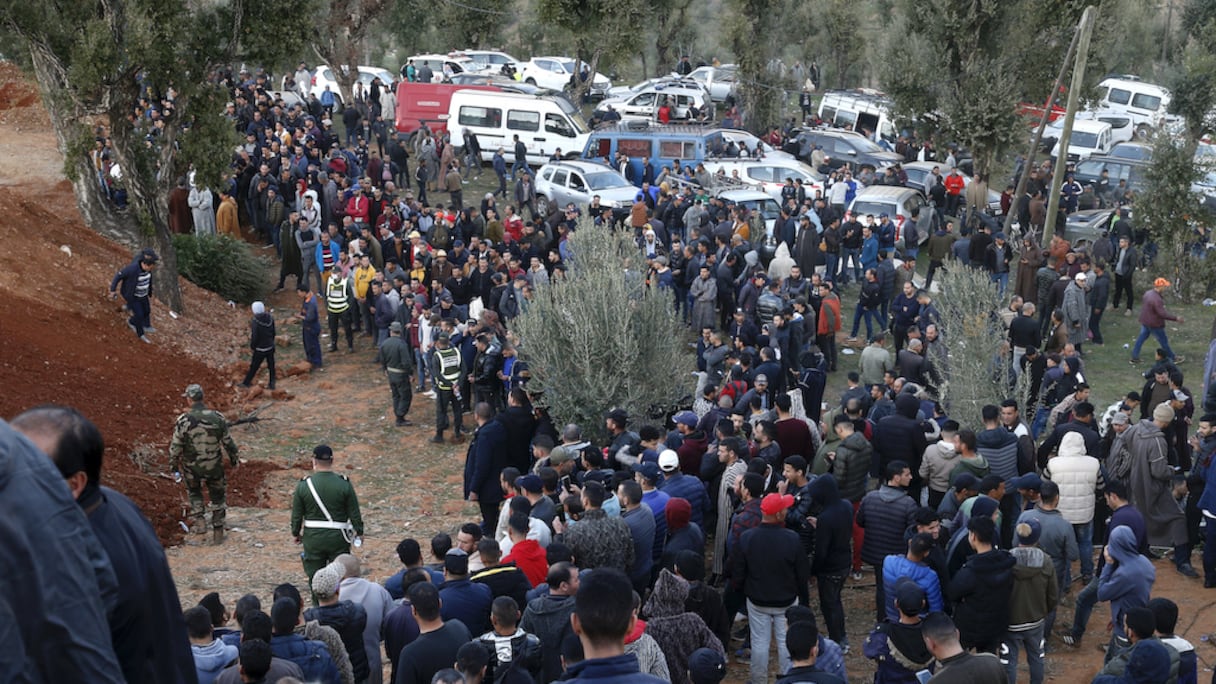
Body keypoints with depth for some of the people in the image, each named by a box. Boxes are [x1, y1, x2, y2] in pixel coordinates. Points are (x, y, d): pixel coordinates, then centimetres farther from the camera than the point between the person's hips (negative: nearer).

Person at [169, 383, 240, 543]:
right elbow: (228, 442, 0)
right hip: (214, 466, 1)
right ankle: (218, 532, 22)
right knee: (217, 496, 18)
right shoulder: (217, 417, -11)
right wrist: (233, 458, 16)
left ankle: (198, 522, 13)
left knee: (194, 493, 26)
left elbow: (175, 446, -9)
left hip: (192, 467, -1)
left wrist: (173, 464, 7)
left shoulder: (183, 420, -16)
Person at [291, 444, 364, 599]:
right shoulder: (345, 485, -9)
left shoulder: (303, 486, -8)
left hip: (313, 538, 0)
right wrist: (359, 532, 11)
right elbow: (354, 513, -4)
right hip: (338, 537, 0)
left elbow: (296, 515, 0)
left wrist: (296, 533, 16)